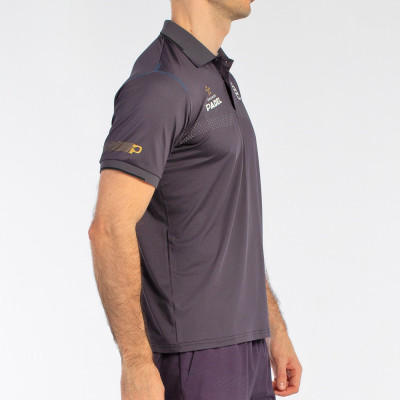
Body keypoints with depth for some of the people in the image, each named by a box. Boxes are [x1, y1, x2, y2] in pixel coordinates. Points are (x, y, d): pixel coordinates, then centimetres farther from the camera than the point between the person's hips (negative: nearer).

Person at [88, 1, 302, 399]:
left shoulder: (218, 82, 16)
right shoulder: (159, 85, -16)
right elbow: (109, 229, -23)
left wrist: (275, 329, 20)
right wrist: (136, 365, -24)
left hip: (242, 341, 9)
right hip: (193, 352, -9)